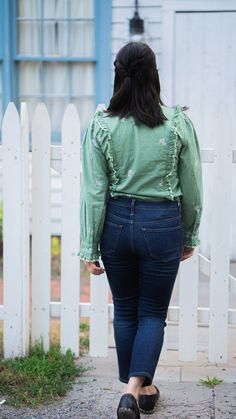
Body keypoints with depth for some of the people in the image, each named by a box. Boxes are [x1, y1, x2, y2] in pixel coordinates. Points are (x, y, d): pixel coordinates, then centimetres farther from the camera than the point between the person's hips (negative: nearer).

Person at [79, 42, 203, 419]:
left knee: (125, 310, 17)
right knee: (153, 313, 12)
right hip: (163, 223, -1)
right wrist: (191, 236, 12)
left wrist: (89, 247, 0)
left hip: (116, 222, 1)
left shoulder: (101, 125, -7)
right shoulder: (178, 122, -7)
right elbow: (192, 189, -2)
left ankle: (137, 388, 31)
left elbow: (94, 191, -7)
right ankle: (136, 387, -3)